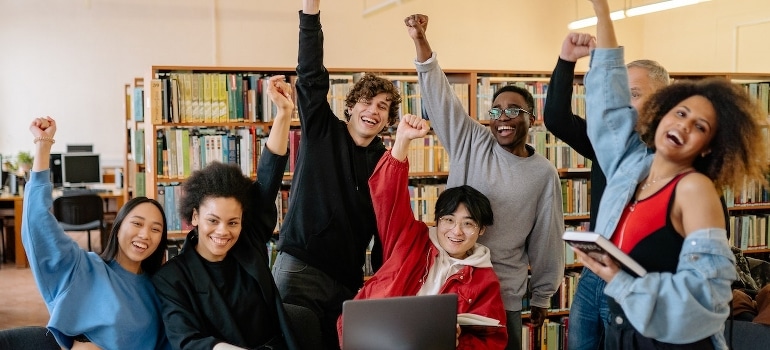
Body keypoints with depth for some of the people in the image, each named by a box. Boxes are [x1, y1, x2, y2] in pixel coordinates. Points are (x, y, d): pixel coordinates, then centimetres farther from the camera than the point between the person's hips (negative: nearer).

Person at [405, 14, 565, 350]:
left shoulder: (544, 173, 0)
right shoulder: (471, 143, 0)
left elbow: (546, 239, 5)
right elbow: (439, 96, -7)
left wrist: (541, 297, 10)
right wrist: (420, 42, -18)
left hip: (502, 295, 0)